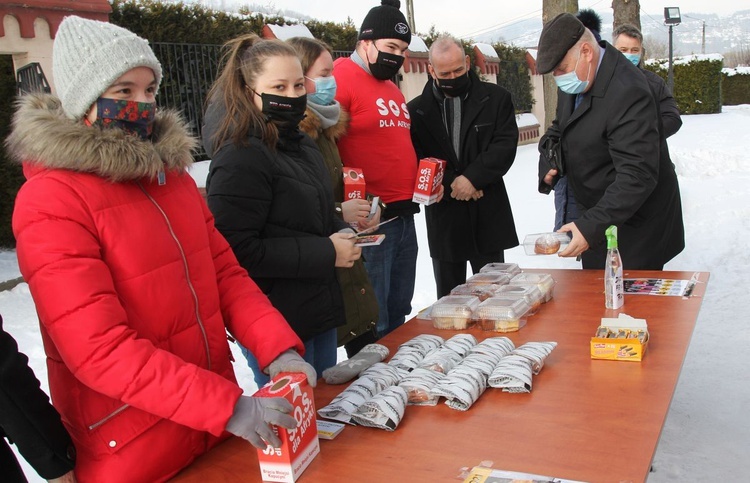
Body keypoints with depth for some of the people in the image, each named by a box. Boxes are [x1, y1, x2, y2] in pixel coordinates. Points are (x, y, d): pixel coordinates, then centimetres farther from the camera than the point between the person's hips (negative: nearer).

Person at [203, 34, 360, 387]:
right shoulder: (240, 158, -19)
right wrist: (327, 253, -21)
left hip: (319, 311, 9)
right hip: (276, 324, -9)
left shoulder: (301, 145, 10)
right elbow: (235, 250, -25)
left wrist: (343, 233, 0)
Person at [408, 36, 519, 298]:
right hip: (443, 219, 1)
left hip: (488, 215, 0)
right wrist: (450, 183, -14)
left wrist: (472, 178, -17)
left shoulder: (496, 98, 2)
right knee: (448, 296, 11)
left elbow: (505, 145, -6)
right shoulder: (417, 110, 1)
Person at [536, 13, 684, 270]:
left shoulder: (628, 93, -27)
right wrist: (548, 166, -2)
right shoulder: (575, 81, 2)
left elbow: (638, 176, -31)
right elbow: (559, 129, 19)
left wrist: (590, 227, -37)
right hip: (597, 216, 8)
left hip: (635, 224, -8)